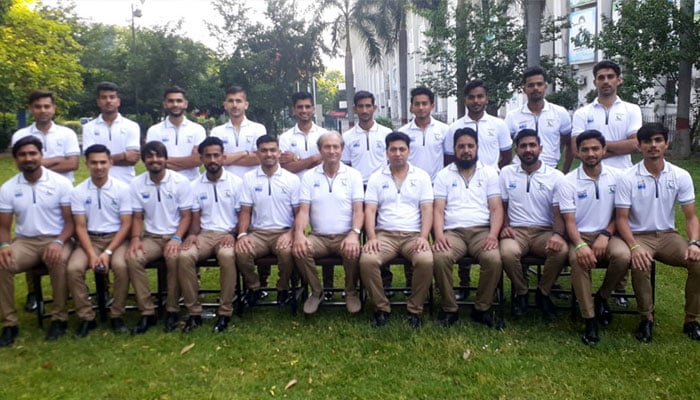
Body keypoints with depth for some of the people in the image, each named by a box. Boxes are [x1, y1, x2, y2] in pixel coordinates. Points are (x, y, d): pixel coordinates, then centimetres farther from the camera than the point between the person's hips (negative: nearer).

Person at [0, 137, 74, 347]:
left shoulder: (61, 183, -4)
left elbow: (70, 220, -4)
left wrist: (59, 242, -23)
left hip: (56, 240, -3)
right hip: (24, 241, 3)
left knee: (59, 262, -36)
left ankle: (59, 318, -16)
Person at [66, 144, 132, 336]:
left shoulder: (122, 188, -4)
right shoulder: (78, 192, 1)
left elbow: (126, 225, -6)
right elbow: (80, 227, -1)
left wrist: (108, 252, -17)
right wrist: (91, 254, -17)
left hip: (116, 238, -2)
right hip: (90, 239, 2)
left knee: (121, 266, -32)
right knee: (73, 269, -26)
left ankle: (116, 315, -12)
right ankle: (86, 317, -6)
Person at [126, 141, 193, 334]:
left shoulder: (181, 181, -5)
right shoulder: (136, 184, 2)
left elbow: (186, 216, -5)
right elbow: (137, 217, 6)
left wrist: (176, 239, -20)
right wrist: (136, 238, -13)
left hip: (175, 236, -3)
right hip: (151, 237, 3)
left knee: (174, 258, -35)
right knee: (133, 258, -27)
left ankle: (173, 310, -15)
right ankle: (147, 312, -14)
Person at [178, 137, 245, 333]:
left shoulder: (236, 182, 3)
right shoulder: (195, 185, 10)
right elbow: (196, 218, 10)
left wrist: (233, 234, -16)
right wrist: (192, 234, -11)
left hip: (228, 234, -2)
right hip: (204, 234, 3)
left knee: (227, 255, -38)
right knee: (184, 256, -30)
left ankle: (225, 312, -23)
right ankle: (194, 312, -17)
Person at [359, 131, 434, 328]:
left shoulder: (422, 176, 10)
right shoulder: (376, 178, 11)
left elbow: (427, 209, 3)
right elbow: (370, 210, 3)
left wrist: (424, 237, -13)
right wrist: (371, 237, -14)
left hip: (414, 234, 0)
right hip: (385, 234, 1)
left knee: (427, 261, -32)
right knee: (366, 260, -29)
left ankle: (415, 309, -9)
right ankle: (382, 308, -7)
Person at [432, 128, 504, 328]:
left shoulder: (490, 173, 13)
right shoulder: (444, 175, 13)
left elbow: (496, 208, 5)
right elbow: (438, 209, 3)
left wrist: (493, 235, -14)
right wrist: (439, 235, -16)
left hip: (482, 230, 0)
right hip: (452, 231, 0)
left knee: (494, 259, -31)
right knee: (440, 258, -32)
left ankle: (482, 309, -7)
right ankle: (449, 309, -11)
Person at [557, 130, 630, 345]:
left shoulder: (617, 176, 3)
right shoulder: (568, 182, -4)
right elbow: (569, 221, -8)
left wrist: (605, 235, -11)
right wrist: (580, 245, -26)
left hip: (607, 234, 2)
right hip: (581, 235, -2)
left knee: (623, 256, -30)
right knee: (578, 259, -34)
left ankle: (602, 297, 1)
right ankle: (589, 319, -23)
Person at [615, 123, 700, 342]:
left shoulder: (681, 176, 0)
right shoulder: (628, 178, -8)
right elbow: (621, 218, -9)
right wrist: (634, 247, -25)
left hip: (668, 235, 3)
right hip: (639, 236, -3)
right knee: (640, 264, -34)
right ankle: (646, 318, -10)